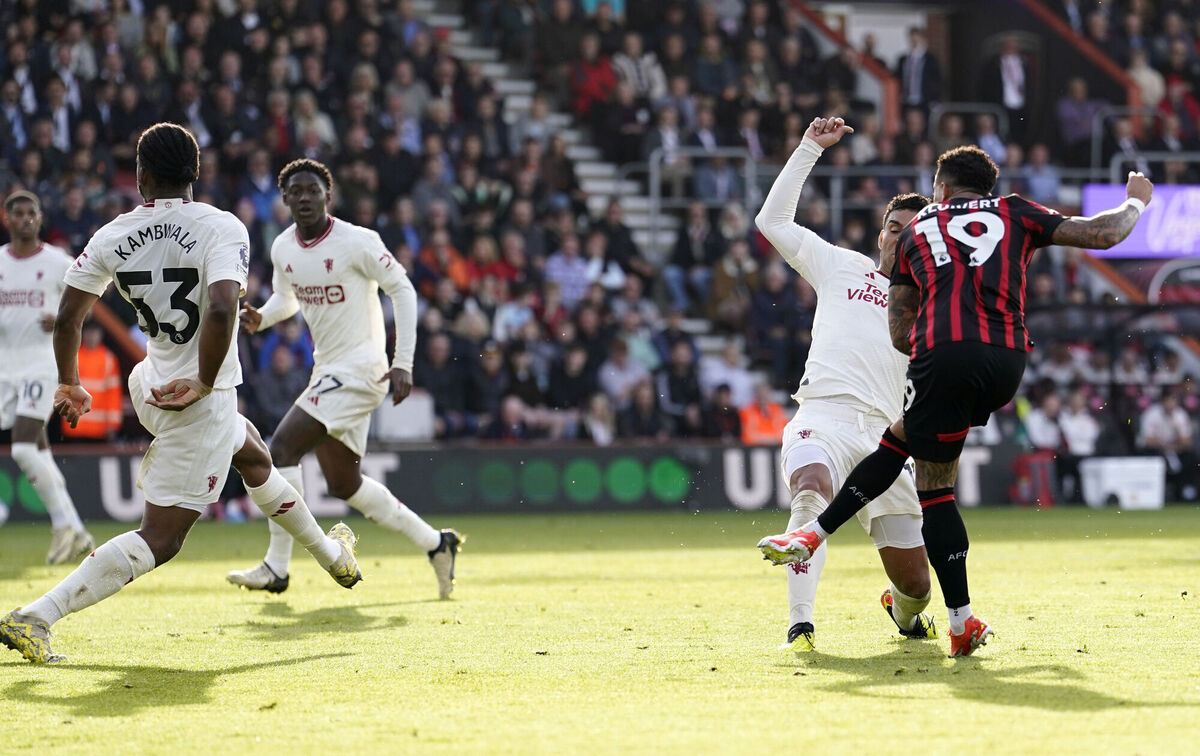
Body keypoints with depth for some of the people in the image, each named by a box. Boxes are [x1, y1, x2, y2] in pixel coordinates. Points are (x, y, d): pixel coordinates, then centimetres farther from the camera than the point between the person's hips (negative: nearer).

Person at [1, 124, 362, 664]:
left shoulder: (112, 237, -3)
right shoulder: (222, 229, -16)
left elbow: (66, 319, -2)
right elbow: (221, 309, -33)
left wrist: (69, 385, 17)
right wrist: (205, 384, -19)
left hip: (150, 387, 7)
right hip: (199, 401, -7)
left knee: (254, 456, 37)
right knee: (160, 538, -2)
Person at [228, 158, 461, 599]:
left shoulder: (358, 242, -14)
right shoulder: (283, 248, 6)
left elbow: (403, 290, -9)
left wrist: (403, 363, -14)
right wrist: (260, 318, -1)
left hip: (360, 364, -8)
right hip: (328, 369, 8)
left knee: (283, 447, -17)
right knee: (344, 484, 11)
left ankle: (276, 567, -13)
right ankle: (434, 543, 25)